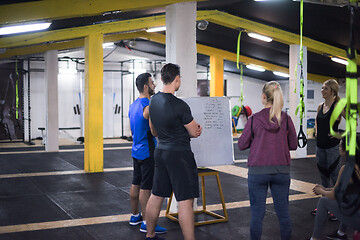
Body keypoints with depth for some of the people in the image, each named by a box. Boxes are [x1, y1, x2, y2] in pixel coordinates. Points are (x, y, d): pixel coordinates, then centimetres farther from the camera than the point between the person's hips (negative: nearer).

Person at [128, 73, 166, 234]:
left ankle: (135, 216, 28)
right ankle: (146, 223, 2)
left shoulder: (133, 106, 11)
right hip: (147, 152, -9)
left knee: (135, 184, 16)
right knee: (145, 187, -4)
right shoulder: (149, 107, -20)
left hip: (136, 151, 9)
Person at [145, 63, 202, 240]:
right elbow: (195, 133, -7)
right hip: (179, 154, -8)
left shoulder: (153, 101, 6)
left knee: (156, 196, 17)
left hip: (160, 151, 8)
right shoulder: (179, 106, -18)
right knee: (186, 201, -5)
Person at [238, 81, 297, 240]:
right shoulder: (286, 119, -1)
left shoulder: (254, 119, -7)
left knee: (257, 212, 6)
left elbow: (242, 145, -1)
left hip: (258, 171, -2)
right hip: (282, 170, 2)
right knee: (283, 211, 11)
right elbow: (293, 145, 7)